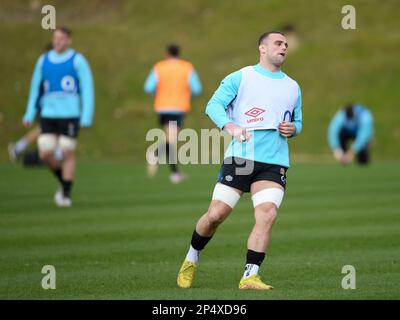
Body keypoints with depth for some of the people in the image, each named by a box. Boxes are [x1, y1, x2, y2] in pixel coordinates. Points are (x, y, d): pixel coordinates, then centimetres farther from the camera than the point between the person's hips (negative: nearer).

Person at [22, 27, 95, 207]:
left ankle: (66, 195, 5)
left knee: (67, 153, -5)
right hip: (48, 115, 4)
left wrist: (86, 117, -11)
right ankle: (63, 183, 21)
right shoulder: (43, 61, 10)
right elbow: (35, 88, 16)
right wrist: (29, 115, 10)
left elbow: (87, 89, -4)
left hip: (70, 115, -4)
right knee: (45, 154, -5)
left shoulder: (77, 60, -3)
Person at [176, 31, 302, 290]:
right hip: (240, 157, -3)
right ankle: (192, 259, 22)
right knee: (216, 215, -4)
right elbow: (214, 105, -3)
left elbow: (297, 122, 27)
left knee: (267, 215, -17)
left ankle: (250, 276, -15)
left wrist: (293, 128, 3)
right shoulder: (241, 78, 4)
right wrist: (231, 127, -21)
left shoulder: (293, 87, 18)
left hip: (274, 163, 3)